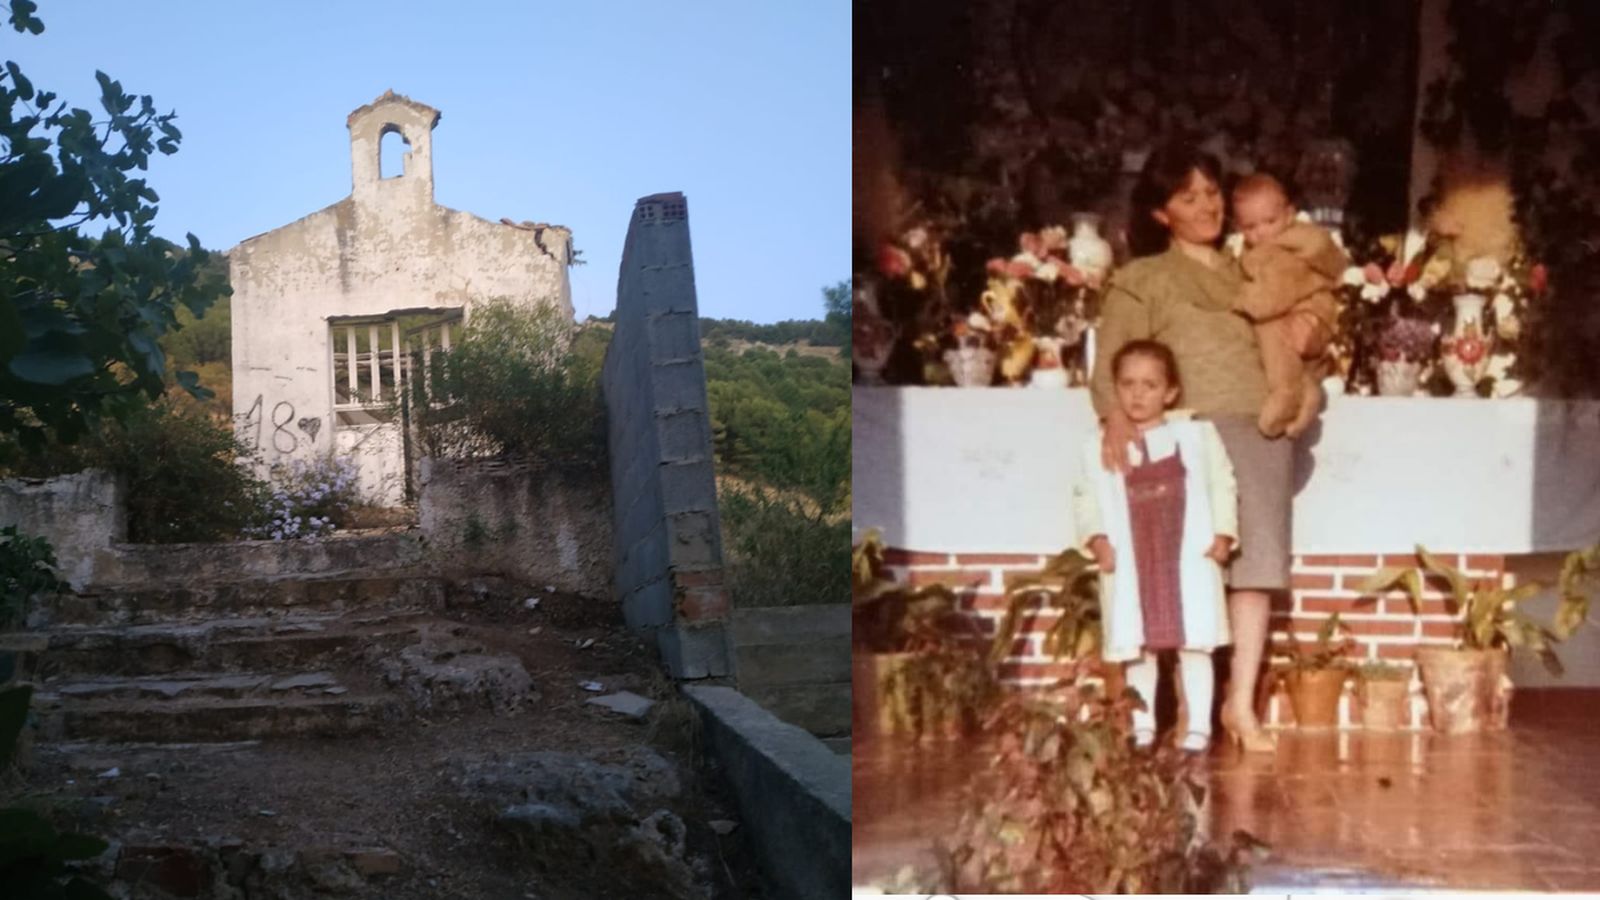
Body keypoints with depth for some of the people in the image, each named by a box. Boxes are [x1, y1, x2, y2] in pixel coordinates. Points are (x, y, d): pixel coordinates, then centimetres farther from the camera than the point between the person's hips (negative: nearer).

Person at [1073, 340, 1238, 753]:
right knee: (1137, 648, 7)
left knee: (1194, 644, 1)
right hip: (1129, 564, 1)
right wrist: (1097, 539, -8)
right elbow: (1086, 498, 5)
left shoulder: (1198, 435, 1)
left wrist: (1222, 535, -4)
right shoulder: (1100, 447, 2)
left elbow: (1222, 486, 4)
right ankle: (1142, 725, 18)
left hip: (1188, 560, -1)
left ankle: (1199, 726, 9)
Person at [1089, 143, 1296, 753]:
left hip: (1263, 428, 4)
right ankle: (1194, 708, -5)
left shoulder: (1247, 273, 24)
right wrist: (1116, 418, -21)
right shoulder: (1142, 280, 9)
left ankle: (1242, 704, -4)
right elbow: (1110, 363, -2)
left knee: (1256, 561, -5)